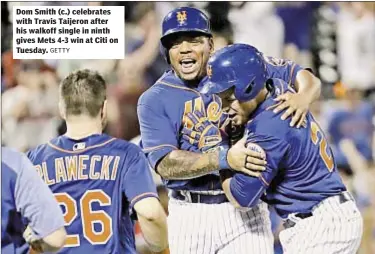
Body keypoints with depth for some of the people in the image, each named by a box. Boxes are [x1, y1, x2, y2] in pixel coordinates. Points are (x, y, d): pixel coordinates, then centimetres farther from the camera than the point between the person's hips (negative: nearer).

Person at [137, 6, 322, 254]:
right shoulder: (153, 100, -1)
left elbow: (304, 76, 5)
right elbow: (165, 163, -14)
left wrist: (303, 96, -21)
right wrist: (224, 158, -29)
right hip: (189, 215, 1)